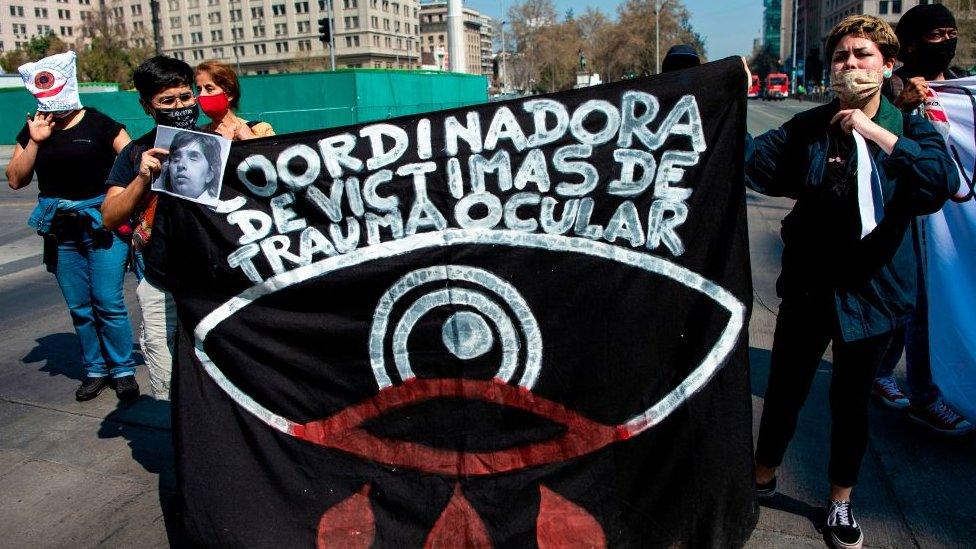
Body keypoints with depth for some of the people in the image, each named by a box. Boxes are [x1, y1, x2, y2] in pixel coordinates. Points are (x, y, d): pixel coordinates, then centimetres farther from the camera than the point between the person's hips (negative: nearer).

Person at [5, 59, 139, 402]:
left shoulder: (99, 124, -4)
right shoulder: (33, 129, 8)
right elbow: (15, 181, 5)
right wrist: (34, 141, -5)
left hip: (102, 223, -4)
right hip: (59, 228, 4)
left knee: (108, 303, -6)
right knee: (79, 307, 9)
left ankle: (123, 371, 9)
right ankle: (95, 370, 22)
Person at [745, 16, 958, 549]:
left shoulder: (910, 130, -4)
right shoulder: (808, 127, 0)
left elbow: (943, 182, -22)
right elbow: (754, 164, -13)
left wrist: (879, 134, -30)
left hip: (870, 290, 0)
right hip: (808, 285, 1)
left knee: (851, 400, 14)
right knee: (784, 390, 11)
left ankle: (841, 503, 35)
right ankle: (763, 477, 36)